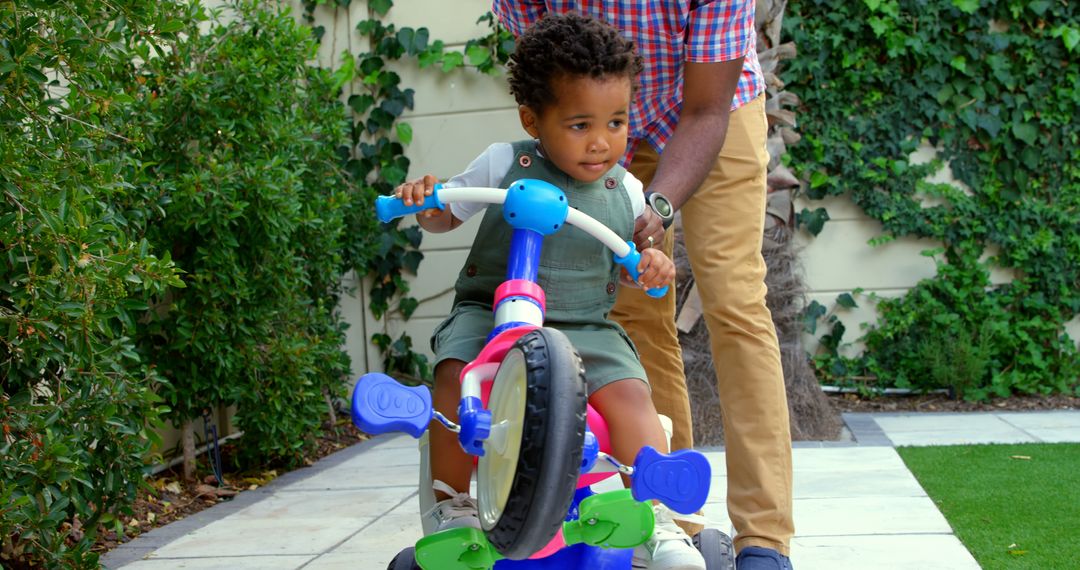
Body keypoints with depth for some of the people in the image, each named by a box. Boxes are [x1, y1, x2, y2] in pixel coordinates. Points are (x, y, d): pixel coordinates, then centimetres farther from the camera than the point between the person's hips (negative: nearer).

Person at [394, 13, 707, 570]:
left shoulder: (624, 190, 5)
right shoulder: (504, 164, -2)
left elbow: (632, 259, 17)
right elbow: (444, 216, 9)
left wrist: (651, 264, -7)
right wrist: (423, 198, -15)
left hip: (585, 327, 2)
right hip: (489, 311, -1)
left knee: (629, 393, -23)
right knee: (456, 374, -30)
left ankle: (655, 522, -13)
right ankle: (449, 503, -11)